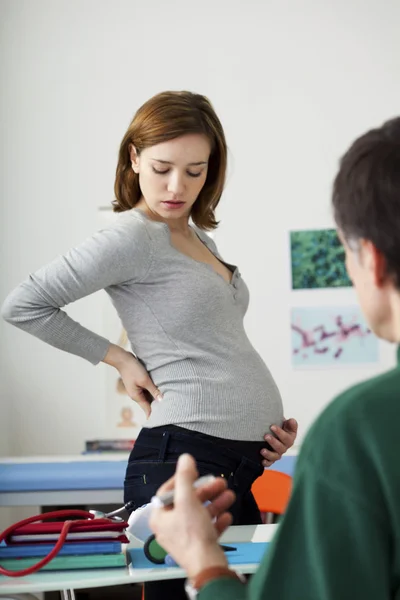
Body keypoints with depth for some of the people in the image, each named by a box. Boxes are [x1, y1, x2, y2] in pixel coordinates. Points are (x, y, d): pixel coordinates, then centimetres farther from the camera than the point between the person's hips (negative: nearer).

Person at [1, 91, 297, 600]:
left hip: (251, 462, 9)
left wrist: (278, 423, 10)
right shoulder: (132, 238, -8)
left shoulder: (200, 240, 18)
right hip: (188, 457, -9)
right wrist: (119, 358, -6)